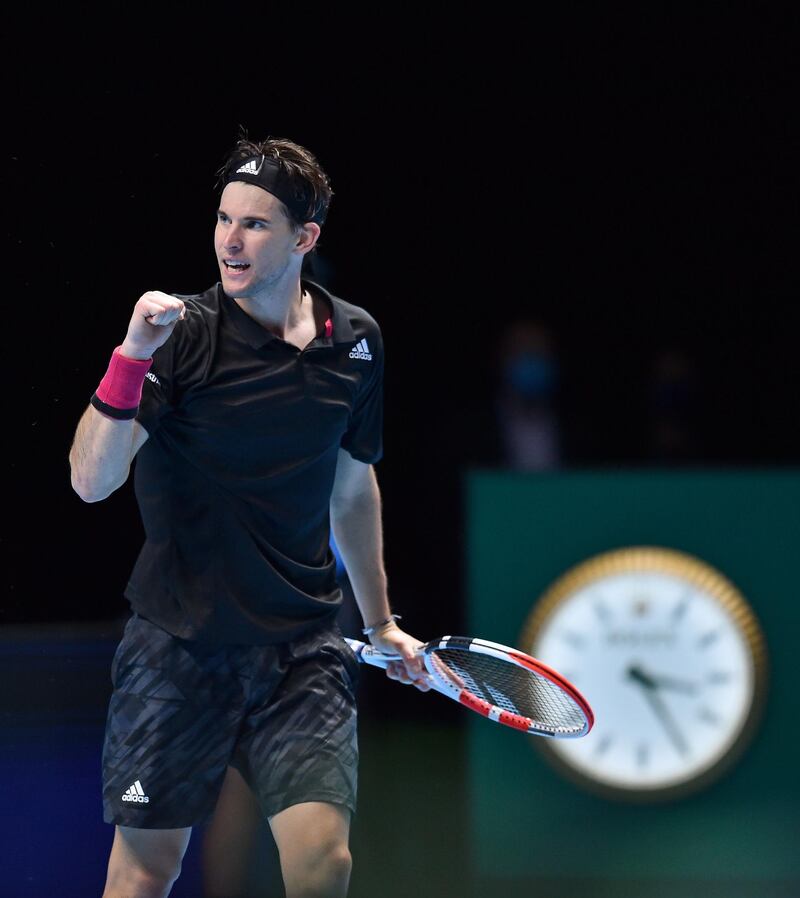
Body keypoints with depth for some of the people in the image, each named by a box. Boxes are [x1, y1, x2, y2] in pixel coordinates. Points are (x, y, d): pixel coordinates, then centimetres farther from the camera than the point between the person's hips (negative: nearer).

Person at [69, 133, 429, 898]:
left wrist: (379, 620, 26)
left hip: (302, 648, 3)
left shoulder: (356, 341, 4)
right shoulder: (183, 335, -10)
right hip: (178, 646, -3)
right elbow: (91, 481, -20)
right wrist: (132, 353, -32)